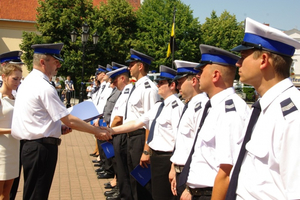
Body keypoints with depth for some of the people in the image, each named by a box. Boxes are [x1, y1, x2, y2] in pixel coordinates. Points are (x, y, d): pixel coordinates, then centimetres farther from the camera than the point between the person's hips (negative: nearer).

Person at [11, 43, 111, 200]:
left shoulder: (28, 82, 12)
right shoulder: (44, 87, -17)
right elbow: (70, 121, -18)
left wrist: (57, 128, 10)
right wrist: (97, 132, -8)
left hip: (31, 145, 10)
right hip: (42, 148, -10)